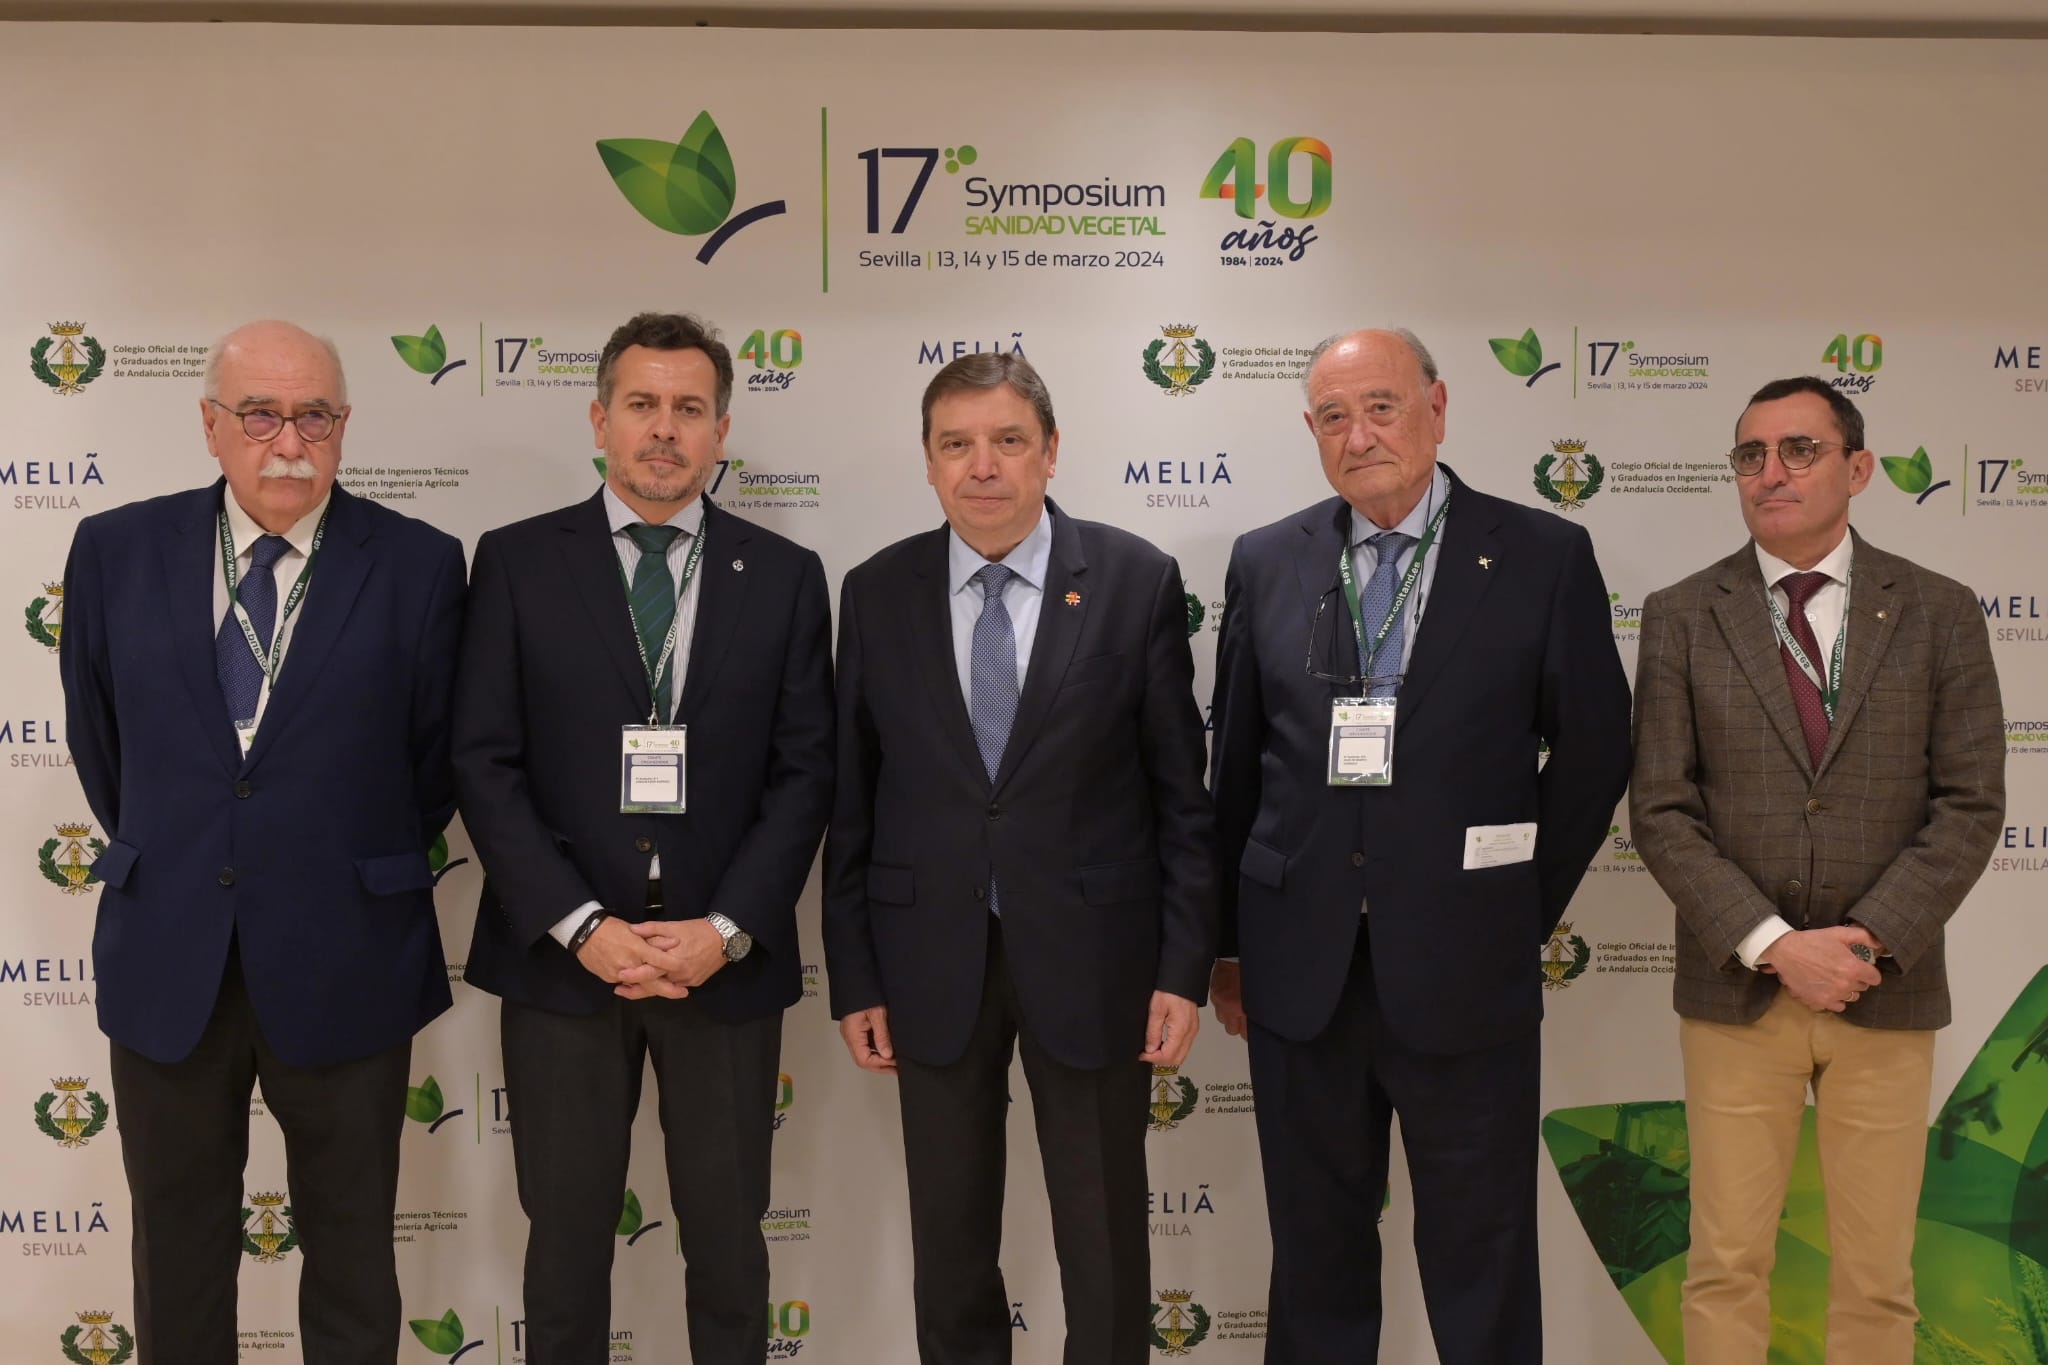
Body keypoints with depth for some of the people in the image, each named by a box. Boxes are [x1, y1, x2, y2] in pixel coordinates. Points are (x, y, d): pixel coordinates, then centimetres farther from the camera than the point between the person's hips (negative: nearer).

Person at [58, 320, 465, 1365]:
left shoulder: (418, 564, -7)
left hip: (340, 962, -2)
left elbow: (436, 755, 2)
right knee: (177, 1249, 17)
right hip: (167, 960, 2)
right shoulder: (116, 550, 0)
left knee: (351, 1250, 13)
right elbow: (98, 737, 12)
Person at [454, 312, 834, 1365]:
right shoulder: (517, 562, 1)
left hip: (727, 959, 1)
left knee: (728, 1238, 12)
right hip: (561, 957, 0)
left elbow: (803, 771, 1)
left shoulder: (784, 575, 4)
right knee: (566, 1234, 12)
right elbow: (484, 763, -3)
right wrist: (581, 926, -12)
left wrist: (726, 929, -10)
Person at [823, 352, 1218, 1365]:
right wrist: (853, 977, 2)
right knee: (949, 1248, 15)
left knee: (1106, 1250, 11)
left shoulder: (1136, 581, -5)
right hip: (932, 963, 2)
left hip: (1088, 957, -1)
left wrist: (1186, 966, -6)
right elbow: (851, 799, 3)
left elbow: (1181, 790, -3)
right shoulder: (877, 593, 1)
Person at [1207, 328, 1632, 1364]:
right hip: (1300, 968, 2)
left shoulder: (1544, 557, -3)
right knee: (1316, 1250, 15)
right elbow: (1236, 765, 8)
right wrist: (1230, 943, 10)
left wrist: (1524, 908, 4)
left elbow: (1593, 751, 4)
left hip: (1462, 970, -2)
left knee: (1481, 1264, 10)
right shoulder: (1266, 562, 4)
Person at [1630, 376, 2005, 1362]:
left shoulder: (1939, 612, 3)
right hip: (1736, 990, 0)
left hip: (1888, 990, 1)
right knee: (1727, 1267, 7)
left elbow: (1971, 803, -2)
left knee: (1877, 1279, 10)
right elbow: (1661, 811, -4)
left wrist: (1872, 940, -13)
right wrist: (1774, 945, -13)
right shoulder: (1681, 617, 0)